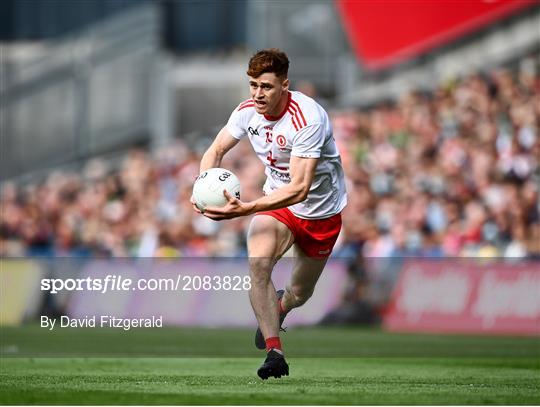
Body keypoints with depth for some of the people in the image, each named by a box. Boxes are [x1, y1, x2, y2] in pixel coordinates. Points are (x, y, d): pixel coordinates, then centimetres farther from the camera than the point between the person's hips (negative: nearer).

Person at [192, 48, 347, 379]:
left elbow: (299, 188, -38)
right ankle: (274, 352, -22)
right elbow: (216, 150, 2)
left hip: (321, 212, -3)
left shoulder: (308, 118, -33)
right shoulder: (248, 111, -14)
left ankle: (280, 307, 51)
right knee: (258, 263, -26)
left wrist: (244, 209, -48)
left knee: (300, 294, 12)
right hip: (276, 200, 3)